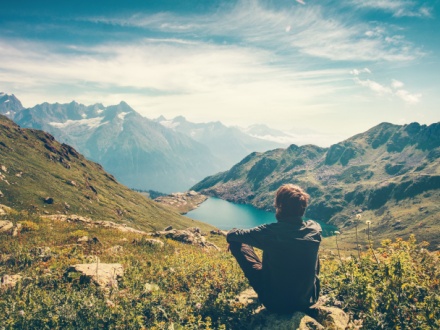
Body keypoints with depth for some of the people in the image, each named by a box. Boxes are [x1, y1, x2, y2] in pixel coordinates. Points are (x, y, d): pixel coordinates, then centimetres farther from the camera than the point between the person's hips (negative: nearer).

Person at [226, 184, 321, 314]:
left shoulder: (269, 232, -24)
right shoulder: (315, 229, -14)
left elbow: (233, 235, -7)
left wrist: (230, 235, 18)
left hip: (274, 303, -3)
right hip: (308, 300, 4)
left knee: (236, 243, 5)